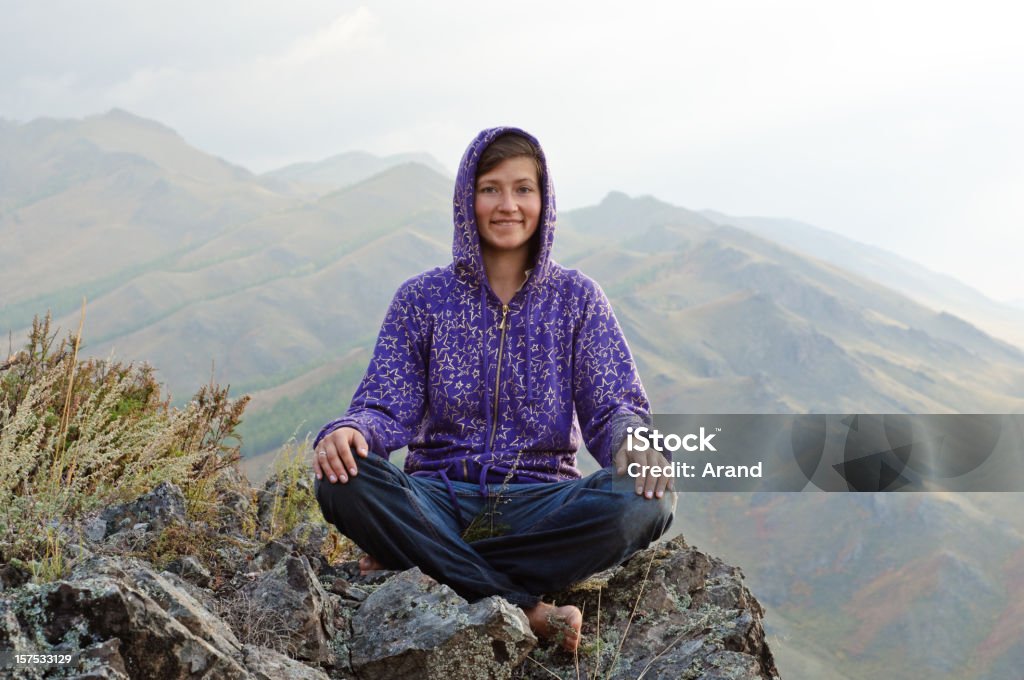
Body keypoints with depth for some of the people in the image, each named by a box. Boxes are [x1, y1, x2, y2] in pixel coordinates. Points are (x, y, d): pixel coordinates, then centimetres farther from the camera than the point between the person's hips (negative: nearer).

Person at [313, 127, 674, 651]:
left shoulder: (576, 298, 10)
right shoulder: (422, 298, 9)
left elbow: (612, 406, 2)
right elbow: (390, 406, 1)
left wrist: (632, 440, -23)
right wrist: (348, 431, -24)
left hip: (541, 501, 0)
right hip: (439, 499, 0)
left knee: (644, 504, -32)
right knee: (344, 482, -32)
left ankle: (420, 566, -24)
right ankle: (527, 611, -29)